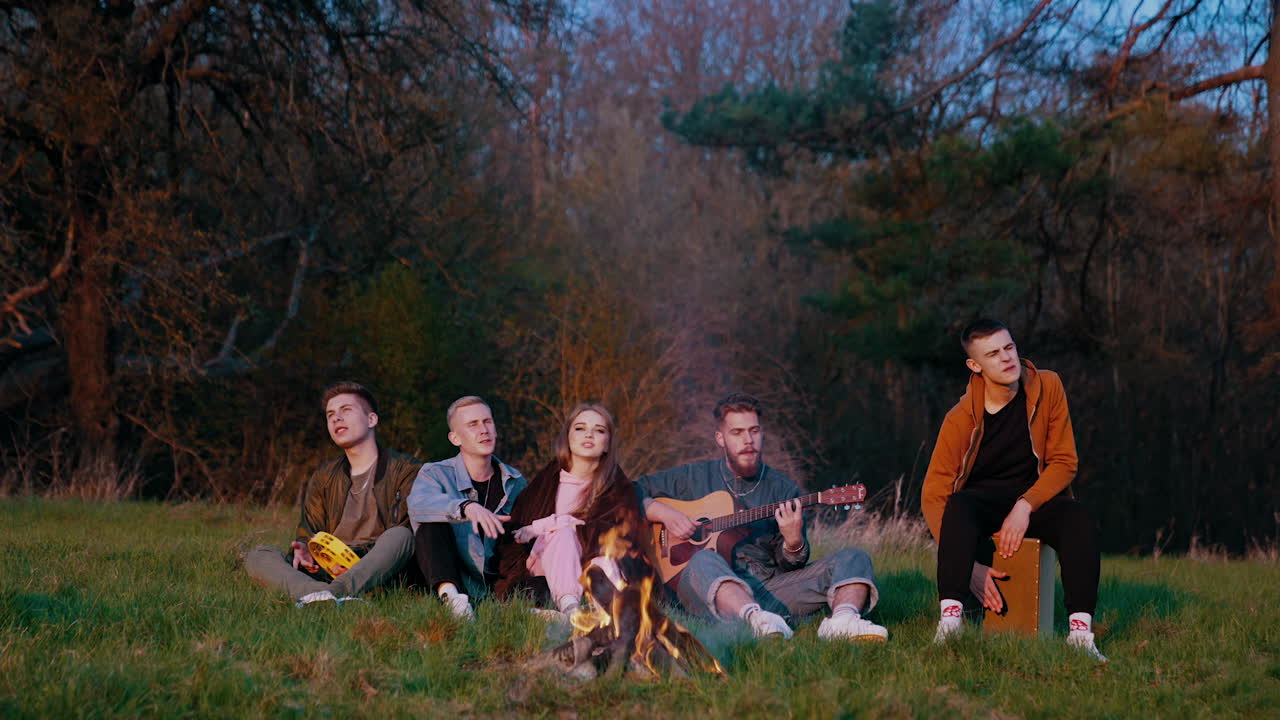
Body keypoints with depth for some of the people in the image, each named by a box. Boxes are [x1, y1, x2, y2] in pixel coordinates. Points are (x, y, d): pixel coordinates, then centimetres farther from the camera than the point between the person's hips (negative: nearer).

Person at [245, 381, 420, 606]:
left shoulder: (405, 469, 9)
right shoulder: (323, 477, 26)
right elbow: (308, 534, 20)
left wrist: (360, 560, -23)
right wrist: (304, 551, -8)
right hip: (327, 572, 4)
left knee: (400, 535, -34)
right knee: (256, 556, -15)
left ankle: (333, 593, -58)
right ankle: (318, 593, -47)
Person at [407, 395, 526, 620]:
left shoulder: (515, 482, 11)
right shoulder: (435, 474, 0)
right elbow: (419, 505, -24)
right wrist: (467, 507, -42)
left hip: (497, 584, 2)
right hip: (451, 579, -2)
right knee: (432, 525, -28)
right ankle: (449, 595, -48)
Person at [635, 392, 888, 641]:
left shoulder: (783, 489, 16)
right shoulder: (695, 478, 15)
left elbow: (789, 565, 8)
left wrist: (794, 541, -16)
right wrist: (664, 513, -3)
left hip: (771, 589, 2)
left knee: (854, 559, -14)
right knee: (704, 562, -38)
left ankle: (843, 619, -48)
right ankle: (757, 620, -63)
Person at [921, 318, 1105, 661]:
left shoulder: (1047, 388, -7)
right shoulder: (962, 418, -14)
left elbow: (1064, 461, -3)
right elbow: (933, 495, -15)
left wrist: (1026, 506, -21)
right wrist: (970, 566, -26)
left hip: (1036, 495, 2)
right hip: (983, 501, -2)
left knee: (1079, 519, -31)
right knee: (959, 505, -36)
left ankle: (1080, 632, -39)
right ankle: (950, 620, -47)